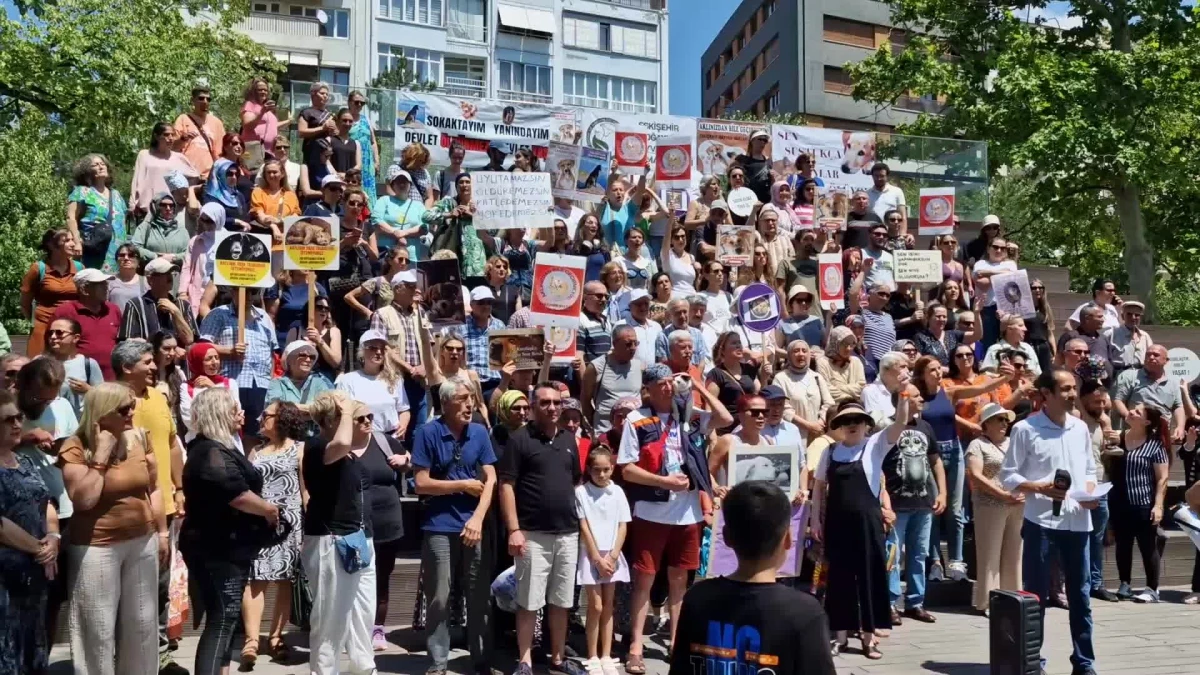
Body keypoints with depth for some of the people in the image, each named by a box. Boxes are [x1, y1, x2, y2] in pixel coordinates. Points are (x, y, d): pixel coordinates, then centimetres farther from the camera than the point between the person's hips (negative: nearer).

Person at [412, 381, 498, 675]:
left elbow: (490, 480, 1)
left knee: (480, 597, 8)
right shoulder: (428, 433, -6)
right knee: (440, 599, 4)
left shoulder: (479, 432, 4)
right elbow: (422, 484, -9)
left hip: (474, 525, 3)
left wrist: (478, 518, -12)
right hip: (440, 528, -3)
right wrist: (464, 485, -5)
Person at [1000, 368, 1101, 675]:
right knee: (1036, 595, 4)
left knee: (1080, 595, 9)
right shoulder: (1025, 429, -6)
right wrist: (1040, 488, -19)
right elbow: (1008, 476, -5)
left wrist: (1090, 492, -3)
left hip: (1078, 522, 4)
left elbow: (1089, 469, 17)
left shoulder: (1080, 428, 9)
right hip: (1040, 522, -4)